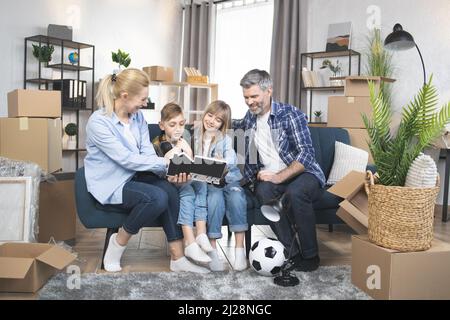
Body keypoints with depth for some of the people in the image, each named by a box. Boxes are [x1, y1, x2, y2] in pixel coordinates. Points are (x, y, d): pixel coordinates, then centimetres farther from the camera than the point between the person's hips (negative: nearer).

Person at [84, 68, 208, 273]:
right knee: (157, 197, -29)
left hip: (134, 175, 6)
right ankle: (118, 243, -6)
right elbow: (126, 159, -23)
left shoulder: (138, 116, 4)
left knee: (170, 190, -23)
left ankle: (178, 258, -16)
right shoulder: (98, 122, -18)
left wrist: (169, 172, -19)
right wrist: (166, 163, -24)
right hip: (110, 184, -6)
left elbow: (147, 152, -1)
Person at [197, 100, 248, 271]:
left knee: (236, 197, -29)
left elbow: (230, 161, -7)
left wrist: (223, 165, -29)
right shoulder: (194, 136, 11)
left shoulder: (226, 140, 9)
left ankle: (239, 250, -27)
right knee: (216, 197, -31)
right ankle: (212, 250, -28)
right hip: (205, 181, 0)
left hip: (228, 179, 1)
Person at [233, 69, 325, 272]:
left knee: (294, 193, -38)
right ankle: (292, 253, -25)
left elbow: (306, 154, -15)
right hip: (269, 177, 4)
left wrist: (279, 177, -25)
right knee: (263, 191, -33)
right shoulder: (250, 117, 13)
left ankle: (310, 255, -18)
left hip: (303, 174, -4)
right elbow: (237, 124, 39)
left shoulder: (290, 114, -7)